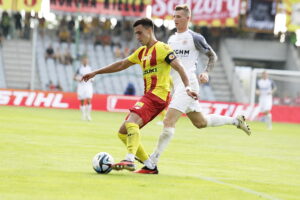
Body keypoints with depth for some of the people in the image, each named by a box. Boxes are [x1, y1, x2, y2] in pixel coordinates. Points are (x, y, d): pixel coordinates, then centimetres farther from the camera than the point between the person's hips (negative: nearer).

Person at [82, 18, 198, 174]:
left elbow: (179, 67, -13)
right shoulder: (142, 52, 22)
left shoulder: (161, 48, -4)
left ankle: (129, 160, -44)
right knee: (123, 133, 6)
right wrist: (95, 73, 30)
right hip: (148, 96, 10)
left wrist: (187, 88, -27)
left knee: (131, 122, -30)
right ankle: (150, 166, 5)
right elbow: (121, 65, 30)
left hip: (158, 94, -10)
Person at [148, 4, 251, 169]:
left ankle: (153, 161, -17)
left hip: (187, 83, -9)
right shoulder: (171, 39, 16)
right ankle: (235, 121, 35)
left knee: (168, 121, -17)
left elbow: (212, 56, 4)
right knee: (200, 123, 18)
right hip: (176, 85, 9)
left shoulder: (195, 38, -4)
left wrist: (206, 73, -11)